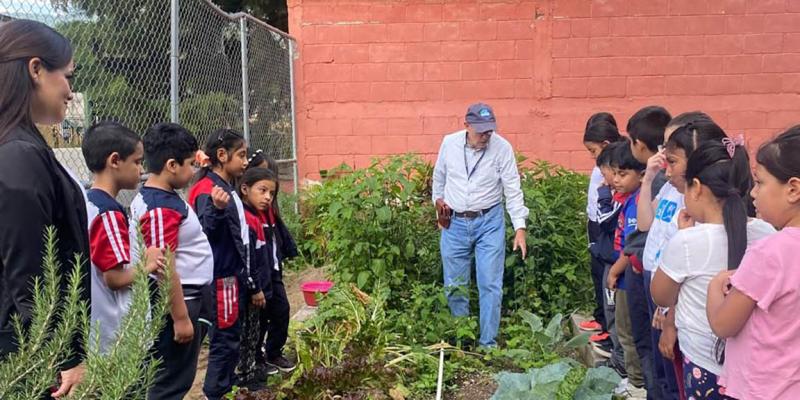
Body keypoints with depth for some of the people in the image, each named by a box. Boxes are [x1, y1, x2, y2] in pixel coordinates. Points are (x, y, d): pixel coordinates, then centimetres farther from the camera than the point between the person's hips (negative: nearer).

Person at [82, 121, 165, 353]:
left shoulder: (87, 204, 9)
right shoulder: (109, 213, -18)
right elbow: (115, 277, -21)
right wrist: (147, 267, -5)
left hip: (95, 325, 9)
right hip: (114, 332, -9)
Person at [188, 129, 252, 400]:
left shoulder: (228, 188, 11)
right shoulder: (208, 190, -17)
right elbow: (206, 232, -29)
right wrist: (217, 208, -46)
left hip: (233, 276, 10)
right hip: (221, 278, -10)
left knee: (231, 339, 17)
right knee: (224, 341, -2)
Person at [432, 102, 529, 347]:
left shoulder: (502, 148, -12)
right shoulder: (450, 143, -5)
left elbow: (513, 190, -10)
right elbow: (439, 176, 14)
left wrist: (520, 227, -15)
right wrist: (438, 200, 20)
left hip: (489, 222, -2)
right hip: (454, 222, 2)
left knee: (490, 286, -3)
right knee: (454, 286, 9)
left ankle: (488, 343, 7)